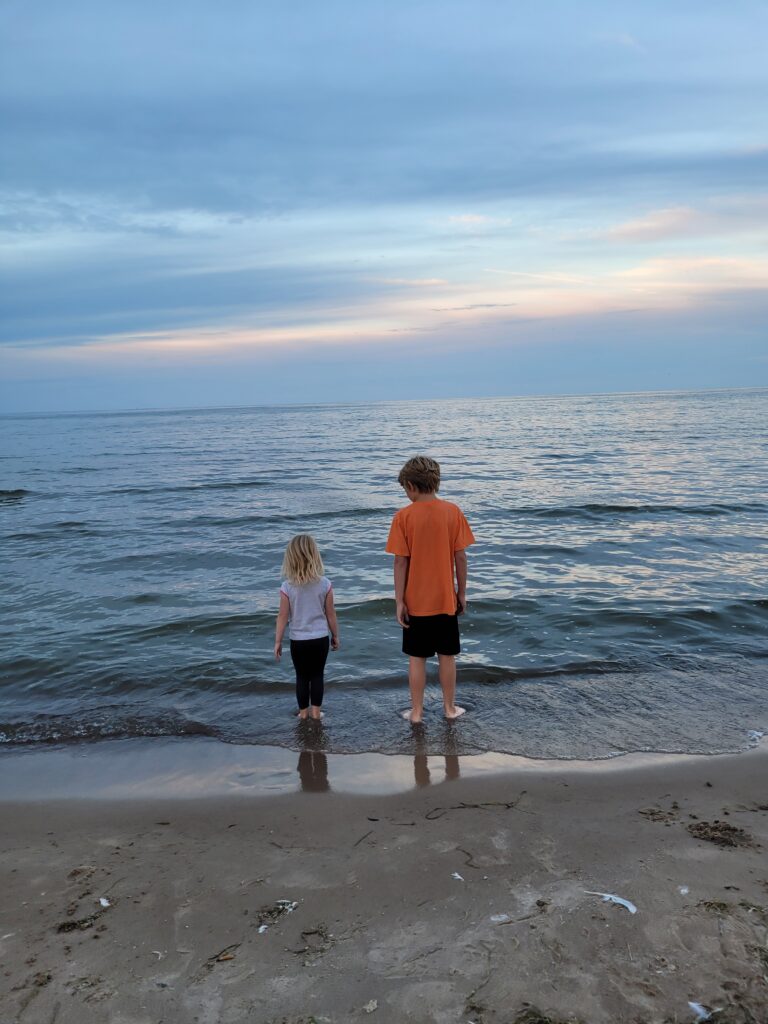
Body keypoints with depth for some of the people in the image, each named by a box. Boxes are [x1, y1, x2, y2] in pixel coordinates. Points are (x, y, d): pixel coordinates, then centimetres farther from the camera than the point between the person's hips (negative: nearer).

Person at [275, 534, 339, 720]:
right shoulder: (325, 584, -10)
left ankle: (303, 711, 23)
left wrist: (278, 641, 3)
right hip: (320, 639, 1)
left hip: (298, 641, 0)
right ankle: (315, 710, 19)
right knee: (317, 675, 14)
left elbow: (283, 616, -8)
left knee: (302, 676, 14)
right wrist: (335, 635, 12)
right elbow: (330, 614, -2)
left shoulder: (287, 587, -14)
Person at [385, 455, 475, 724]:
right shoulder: (453, 511, -6)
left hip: (415, 601, -1)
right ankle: (450, 707, 26)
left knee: (417, 658, 10)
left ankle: (416, 711, 19)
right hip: (445, 599, 2)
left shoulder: (404, 516, -12)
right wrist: (462, 593, 7)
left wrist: (399, 601, -5)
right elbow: (460, 557, -3)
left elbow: (401, 562, -11)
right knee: (447, 656, 15)